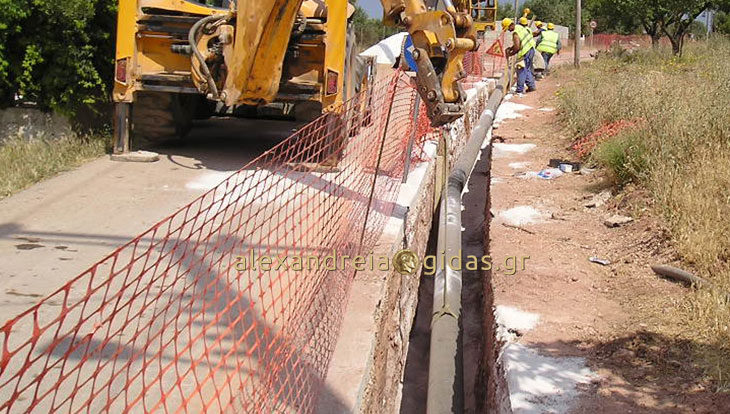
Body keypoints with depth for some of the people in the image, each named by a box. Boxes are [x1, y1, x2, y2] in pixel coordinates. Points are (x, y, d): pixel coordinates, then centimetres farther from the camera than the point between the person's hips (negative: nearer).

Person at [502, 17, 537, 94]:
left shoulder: (515, 33, -20)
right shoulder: (519, 27, 11)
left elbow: (517, 47, -22)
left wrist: (510, 54, -8)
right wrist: (510, 49, 13)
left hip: (525, 52, -10)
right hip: (531, 49, 10)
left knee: (521, 71, -3)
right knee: (527, 70, 19)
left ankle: (520, 90, 1)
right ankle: (531, 86, 24)